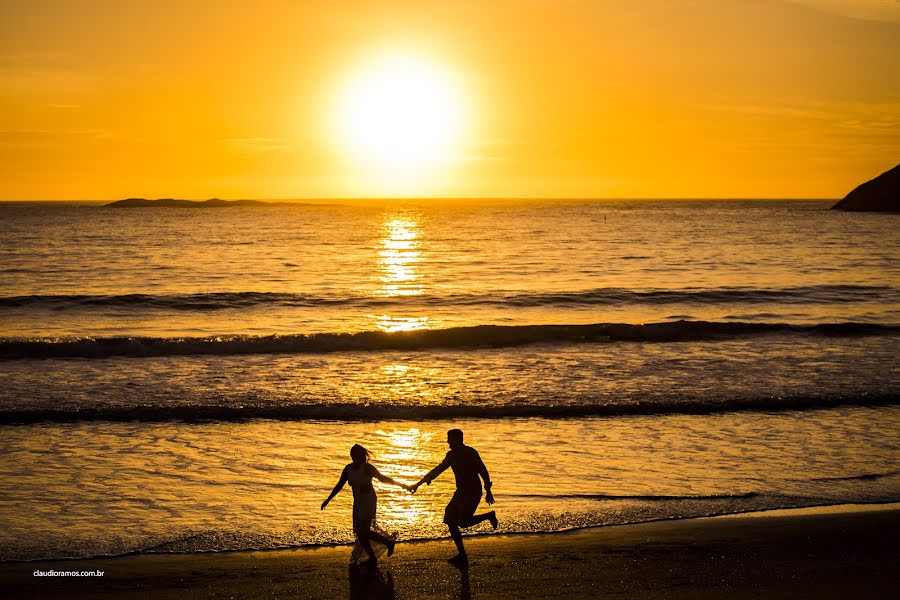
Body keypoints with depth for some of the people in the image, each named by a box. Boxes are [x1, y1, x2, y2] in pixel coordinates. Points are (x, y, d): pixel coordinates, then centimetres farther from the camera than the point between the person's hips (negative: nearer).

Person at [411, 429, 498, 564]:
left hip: (473, 493, -8)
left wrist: (488, 491, -21)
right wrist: (419, 484, 17)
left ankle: (489, 516, 6)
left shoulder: (471, 453, -12)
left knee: (463, 522, -19)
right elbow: (438, 470, 18)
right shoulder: (452, 455, 11)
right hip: (461, 492, 8)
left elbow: (483, 471, -15)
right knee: (450, 521, 0)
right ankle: (462, 555, 6)